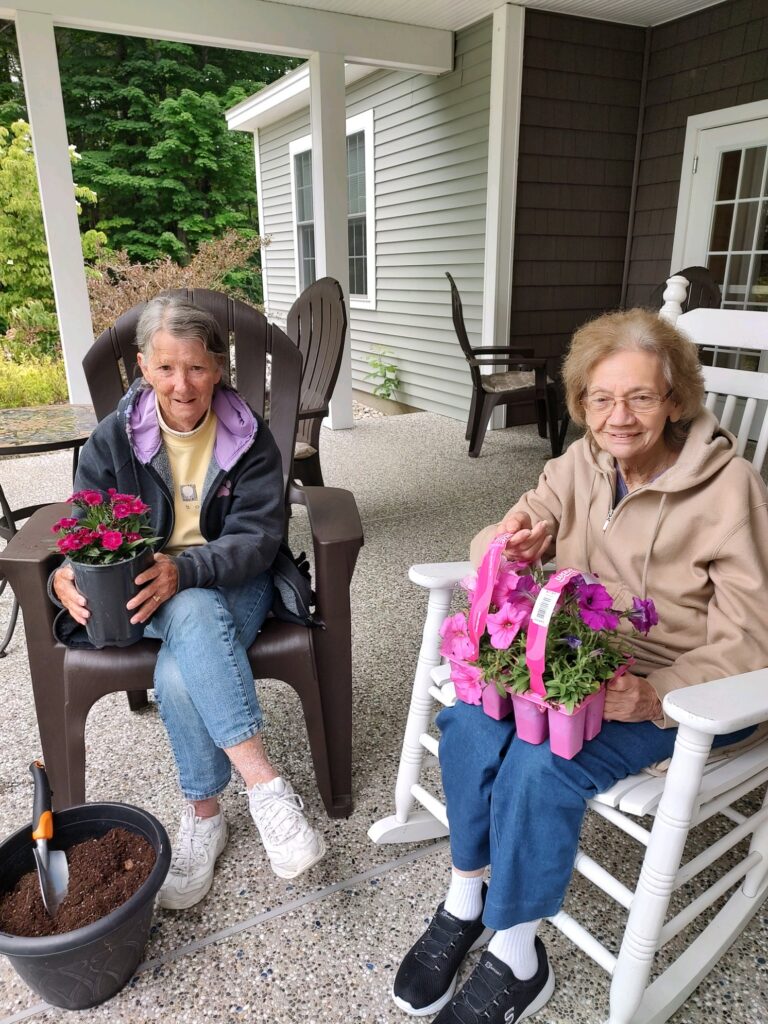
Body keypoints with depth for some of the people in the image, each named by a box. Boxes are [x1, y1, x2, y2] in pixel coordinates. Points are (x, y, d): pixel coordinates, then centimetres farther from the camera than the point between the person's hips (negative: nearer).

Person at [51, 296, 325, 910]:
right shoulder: (114, 438, 0)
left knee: (178, 676, -33)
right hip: (149, 598, 1)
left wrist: (185, 569, -31)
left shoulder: (249, 437, -4)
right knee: (194, 615, -36)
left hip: (233, 584, -1)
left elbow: (258, 535, -12)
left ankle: (203, 816, -13)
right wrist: (65, 575, -23)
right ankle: (265, 784, -31)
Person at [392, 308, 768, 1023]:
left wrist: (655, 696, -32)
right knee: (471, 720, -21)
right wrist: (511, 544, -22)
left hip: (682, 691, -4)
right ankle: (465, 903, 2)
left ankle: (515, 962, -2)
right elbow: (495, 550, 4)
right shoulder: (583, 463, -1)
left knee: (542, 764, -28)